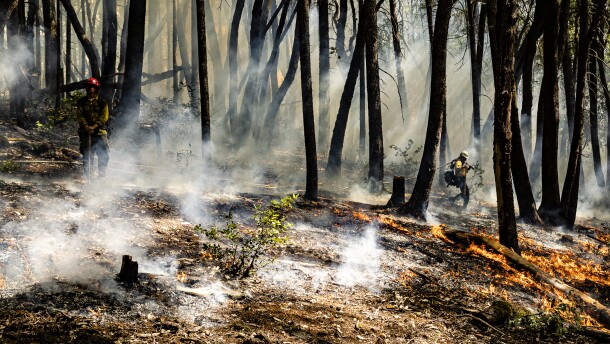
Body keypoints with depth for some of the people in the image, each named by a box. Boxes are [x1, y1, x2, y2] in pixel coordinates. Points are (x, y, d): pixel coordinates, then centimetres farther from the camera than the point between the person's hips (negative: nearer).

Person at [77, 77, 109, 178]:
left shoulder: (102, 102, 3)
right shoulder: (81, 102, 10)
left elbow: (104, 117, -3)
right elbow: (80, 116, 3)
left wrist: (94, 126, -14)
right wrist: (86, 126, -14)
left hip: (99, 130, -2)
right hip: (86, 131, 2)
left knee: (102, 153, -4)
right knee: (86, 153, 4)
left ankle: (102, 172, 3)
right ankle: (86, 173, 9)